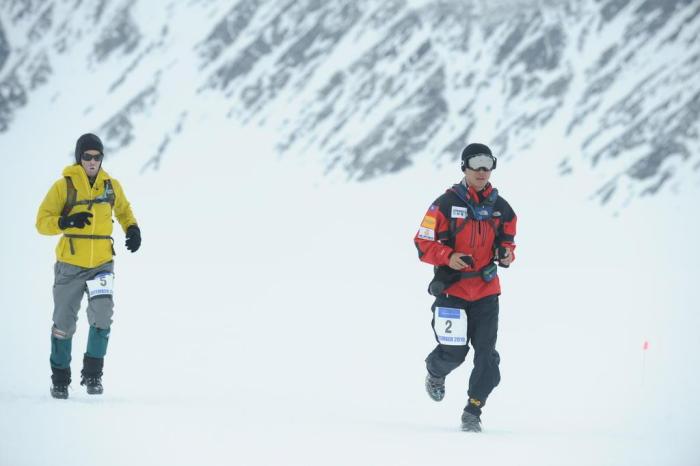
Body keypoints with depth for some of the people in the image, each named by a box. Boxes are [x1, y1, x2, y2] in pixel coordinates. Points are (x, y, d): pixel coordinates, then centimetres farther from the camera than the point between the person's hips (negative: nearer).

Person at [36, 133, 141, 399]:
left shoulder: (111, 185, 4)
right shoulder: (64, 186, -6)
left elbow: (123, 209, 25)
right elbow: (42, 222, -7)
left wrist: (132, 228, 6)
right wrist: (66, 222, -26)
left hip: (102, 264, 2)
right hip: (70, 266, -1)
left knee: (102, 315, -17)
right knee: (64, 324, 6)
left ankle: (92, 373, -3)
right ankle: (60, 378, 21)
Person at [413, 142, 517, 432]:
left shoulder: (501, 208, 7)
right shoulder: (447, 204, -6)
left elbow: (507, 241, 18)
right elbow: (423, 243, -5)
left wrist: (506, 254, -5)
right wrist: (448, 257, -21)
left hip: (486, 291, 3)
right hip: (452, 287, -3)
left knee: (487, 355, -5)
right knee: (454, 351, -6)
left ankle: (473, 411, 8)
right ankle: (435, 372, 31)